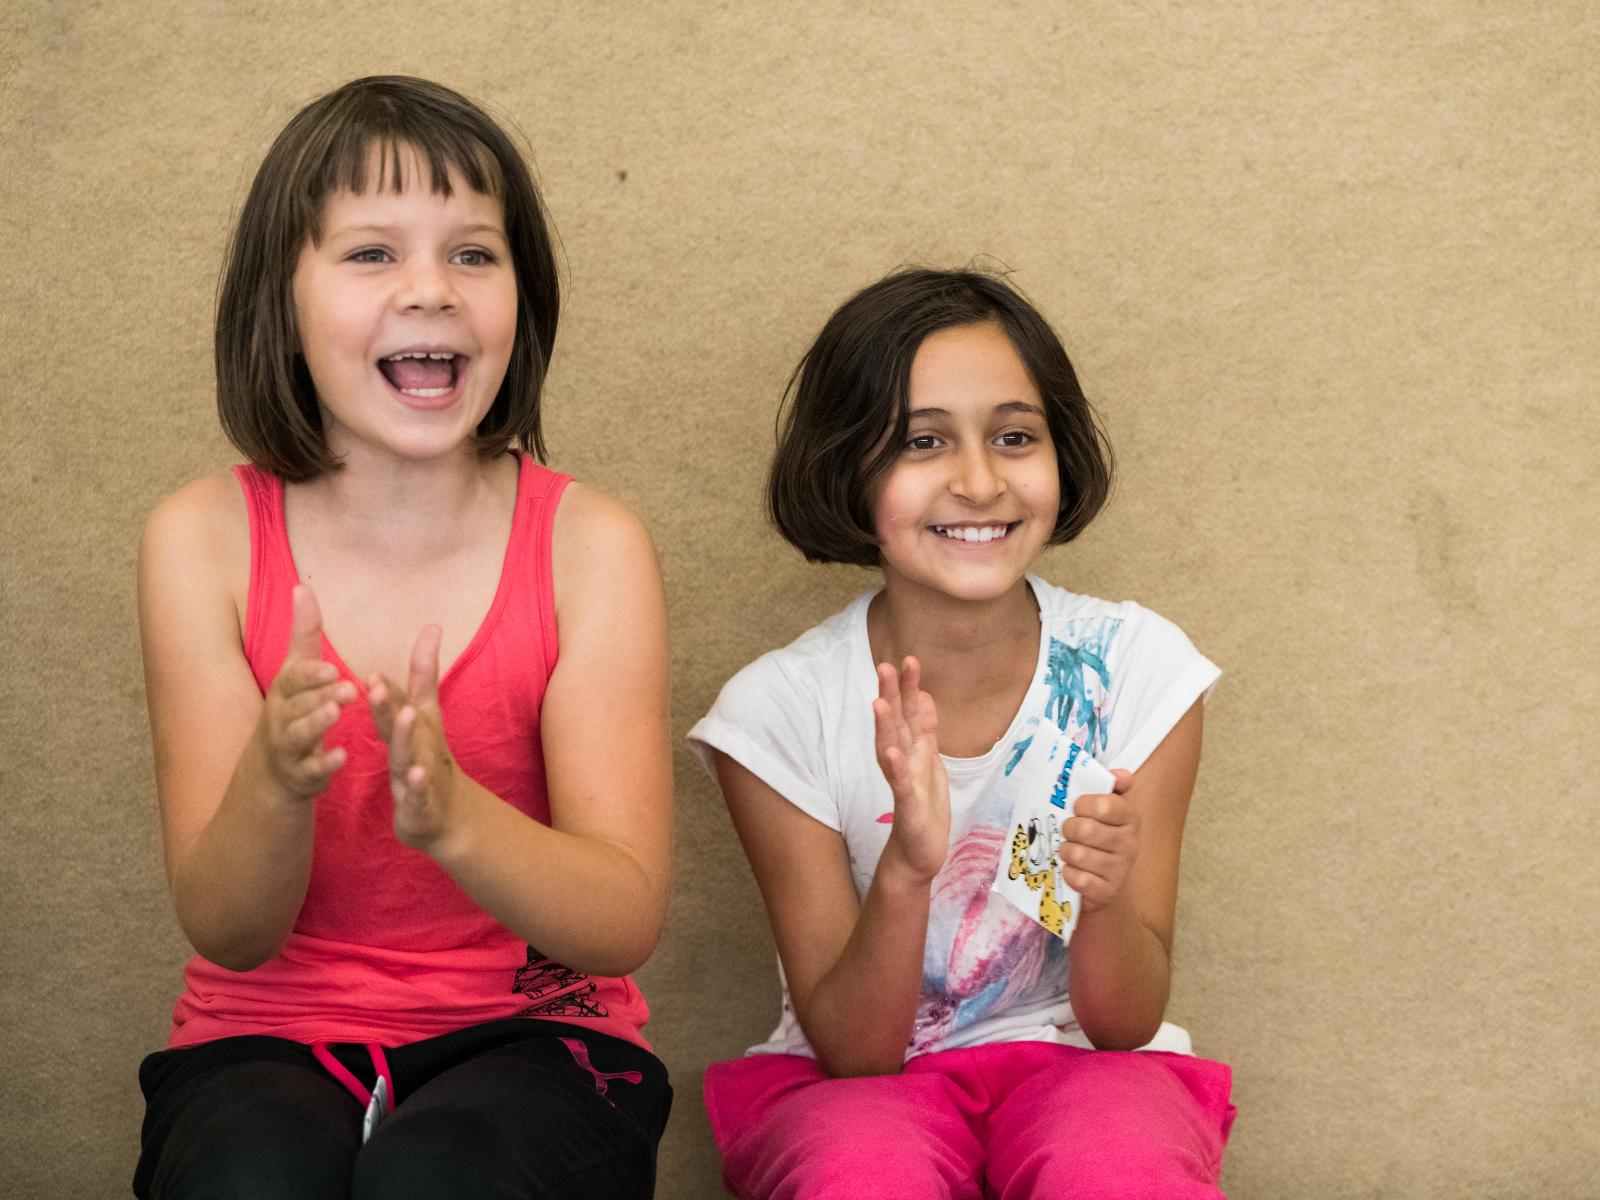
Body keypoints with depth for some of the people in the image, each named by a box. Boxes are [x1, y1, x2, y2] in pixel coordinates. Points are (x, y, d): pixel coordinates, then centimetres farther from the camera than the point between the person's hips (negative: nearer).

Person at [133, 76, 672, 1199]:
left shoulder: (589, 546, -7)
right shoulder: (205, 540, -5)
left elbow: (626, 925, -13)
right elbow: (228, 933, -8)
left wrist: (454, 816, -34)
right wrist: (274, 781, -30)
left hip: (531, 1030, -1)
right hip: (270, 1037, 1)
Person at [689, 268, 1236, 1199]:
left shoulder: (1133, 668, -9)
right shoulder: (780, 710, -12)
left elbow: (1126, 1024, -7)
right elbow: (850, 1048, -11)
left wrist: (1108, 893, -29)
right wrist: (907, 870, -31)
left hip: (1078, 1066, 1)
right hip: (855, 1087, -1)